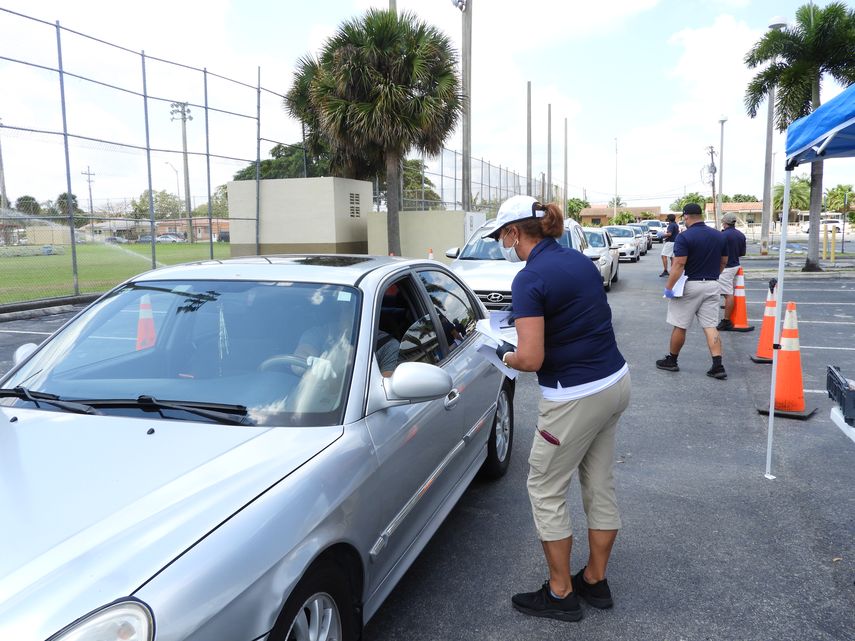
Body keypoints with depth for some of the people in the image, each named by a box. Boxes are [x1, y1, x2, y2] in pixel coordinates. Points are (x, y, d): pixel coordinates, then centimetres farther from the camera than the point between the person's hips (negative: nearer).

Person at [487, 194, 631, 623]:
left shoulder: (529, 280, -18)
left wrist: (505, 356, -2)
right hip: (615, 382, 9)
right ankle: (595, 581, 34)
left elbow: (532, 359, -23)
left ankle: (561, 594, 22)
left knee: (545, 491, 9)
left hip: (576, 398, -9)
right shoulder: (580, 261, 8)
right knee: (600, 486, 18)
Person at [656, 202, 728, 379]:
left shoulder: (684, 237, -14)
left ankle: (672, 361, 20)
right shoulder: (719, 235, 7)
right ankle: (718, 366, -1)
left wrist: (668, 287, -16)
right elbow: (723, 262, 13)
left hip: (690, 285, -5)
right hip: (712, 285, 6)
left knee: (679, 326, 7)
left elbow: (678, 265, -20)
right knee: (710, 326, 6)